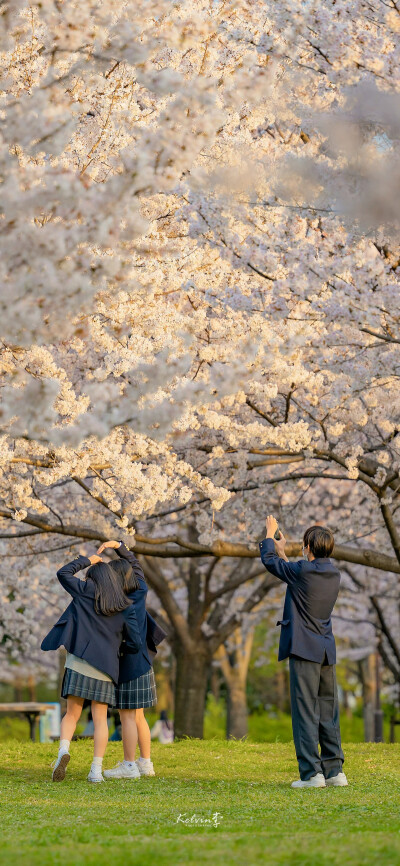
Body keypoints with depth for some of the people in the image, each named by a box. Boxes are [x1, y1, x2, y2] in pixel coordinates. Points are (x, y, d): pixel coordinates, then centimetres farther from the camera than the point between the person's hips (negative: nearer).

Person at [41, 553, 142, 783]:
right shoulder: (126, 608, 6)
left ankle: (63, 751, -17)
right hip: (104, 669, 0)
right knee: (100, 719, 7)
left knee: (72, 715, 9)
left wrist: (87, 560, 24)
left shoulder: (88, 591, 4)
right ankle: (96, 770, -1)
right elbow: (136, 643, 0)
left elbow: (63, 574, 15)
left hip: (78, 665, 0)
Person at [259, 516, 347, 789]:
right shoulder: (334, 573, 7)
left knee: (306, 712, -5)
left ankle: (312, 773, -8)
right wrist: (282, 551, 38)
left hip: (305, 651, -7)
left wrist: (271, 533, 19)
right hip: (327, 652, 7)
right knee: (329, 712, 11)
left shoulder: (303, 570, -14)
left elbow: (269, 560, 3)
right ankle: (335, 770, 12)